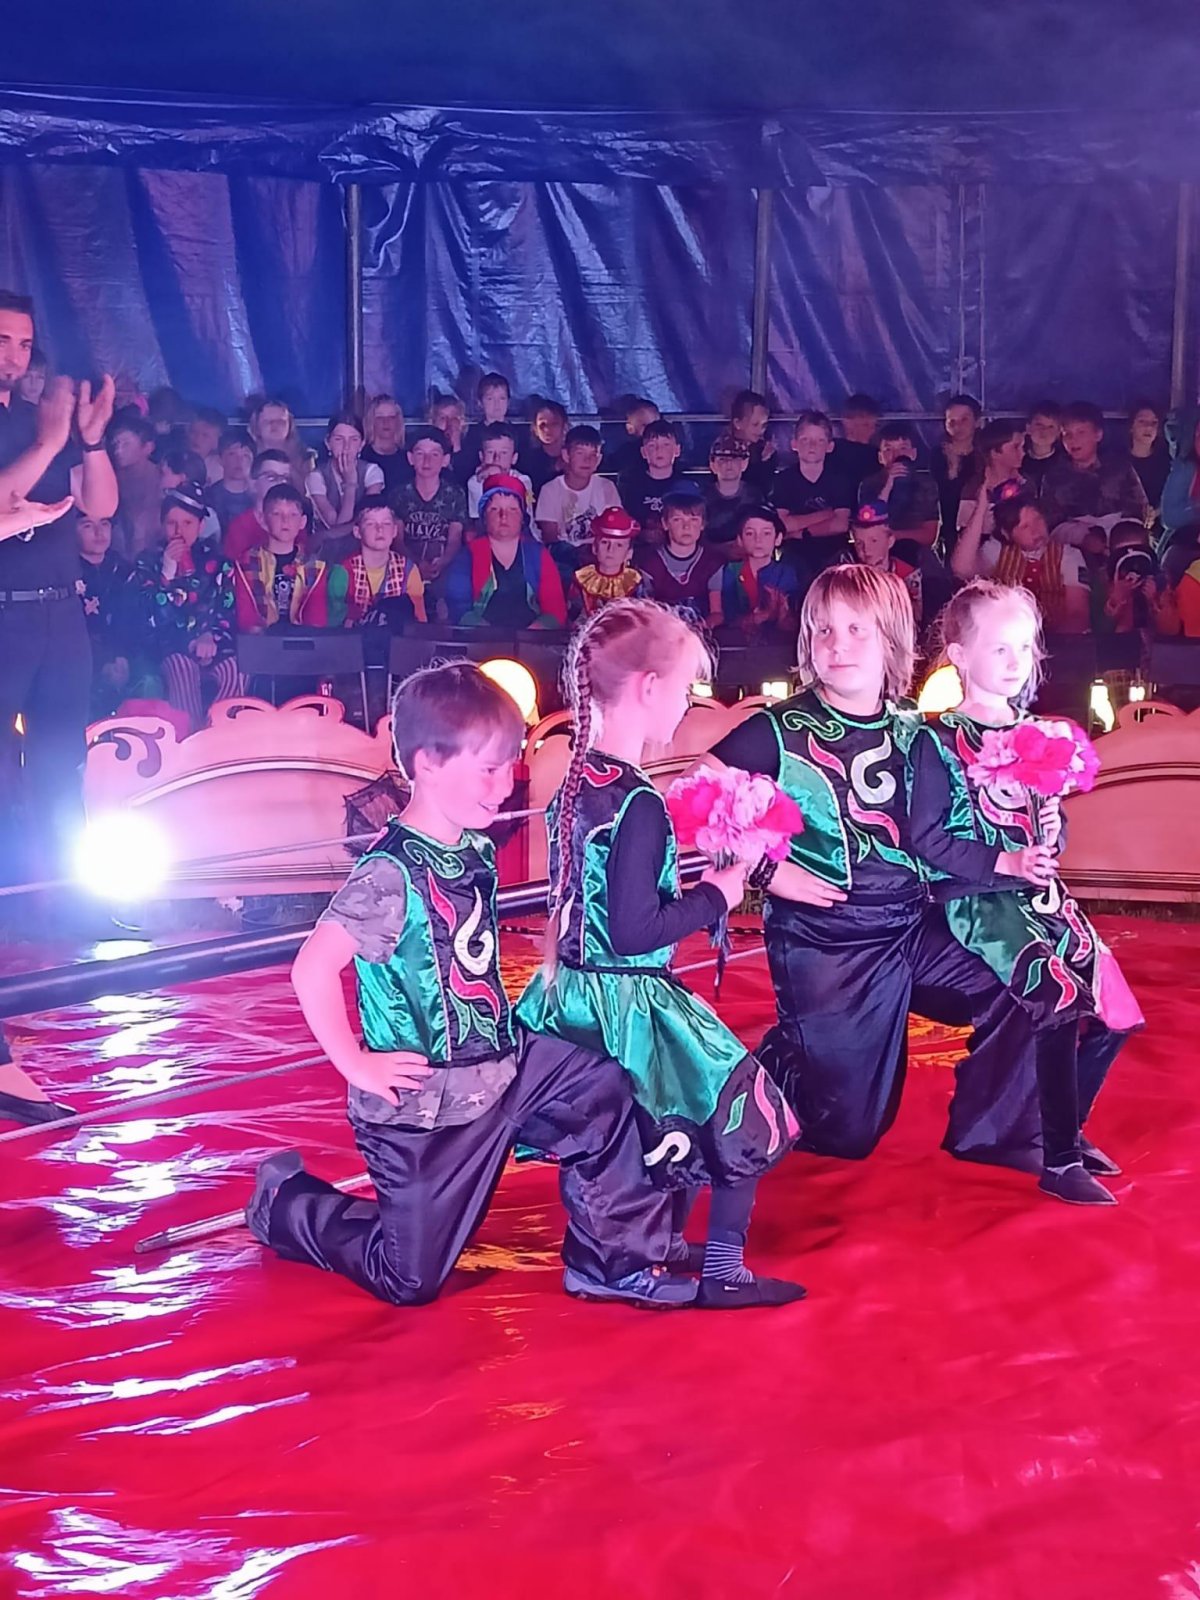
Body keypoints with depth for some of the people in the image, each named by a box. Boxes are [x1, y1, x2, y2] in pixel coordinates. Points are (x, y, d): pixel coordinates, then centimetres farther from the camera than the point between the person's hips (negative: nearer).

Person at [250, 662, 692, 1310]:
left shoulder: (476, 850, 1)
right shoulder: (391, 874, -24)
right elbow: (312, 969, -26)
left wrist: (502, 1029, 7)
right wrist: (357, 1066, -19)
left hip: (499, 1066, 7)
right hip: (425, 1105, -7)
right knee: (409, 1281, 7)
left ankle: (616, 1260, 10)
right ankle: (285, 1202, 31)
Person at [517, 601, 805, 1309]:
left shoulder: (578, 782, 5)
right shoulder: (638, 801, -22)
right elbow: (634, 932, -24)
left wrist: (687, 877, 14)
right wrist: (715, 896, -12)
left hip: (573, 991, 9)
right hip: (629, 1003, -9)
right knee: (747, 1111, 3)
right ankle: (723, 1272, 7)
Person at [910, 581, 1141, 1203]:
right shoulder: (939, 740, -9)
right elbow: (926, 837, -13)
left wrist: (1053, 831, -3)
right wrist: (1004, 861, -19)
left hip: (1041, 894, 7)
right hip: (977, 898, -7)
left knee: (1114, 1009, 3)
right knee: (1062, 1000, -22)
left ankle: (1068, 1128, 25)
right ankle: (1059, 1161, -11)